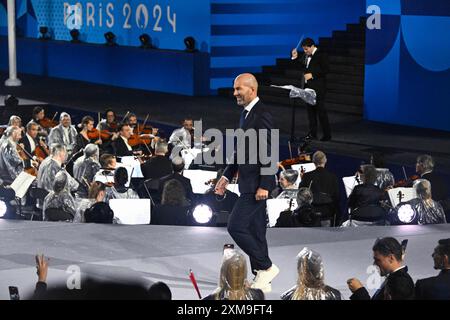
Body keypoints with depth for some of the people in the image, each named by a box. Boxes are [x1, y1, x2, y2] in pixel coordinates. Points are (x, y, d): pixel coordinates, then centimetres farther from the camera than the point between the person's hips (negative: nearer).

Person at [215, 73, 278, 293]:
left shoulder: (262, 115, -16)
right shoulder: (246, 113, 14)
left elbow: (268, 153, -20)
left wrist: (264, 186, -23)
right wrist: (227, 176, 17)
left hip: (257, 184, -10)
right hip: (249, 183, 10)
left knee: (236, 227, -11)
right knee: (254, 232, 12)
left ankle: (266, 267, 1)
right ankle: (262, 281, 18)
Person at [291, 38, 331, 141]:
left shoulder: (321, 55, -10)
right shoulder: (305, 56, 12)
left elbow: (325, 70, -15)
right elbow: (300, 66, 19)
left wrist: (312, 75, -19)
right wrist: (295, 58, 4)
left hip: (318, 88, -8)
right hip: (308, 86, 8)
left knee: (321, 110, -5)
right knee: (310, 109, 11)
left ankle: (327, 134, 1)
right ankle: (312, 133, 18)